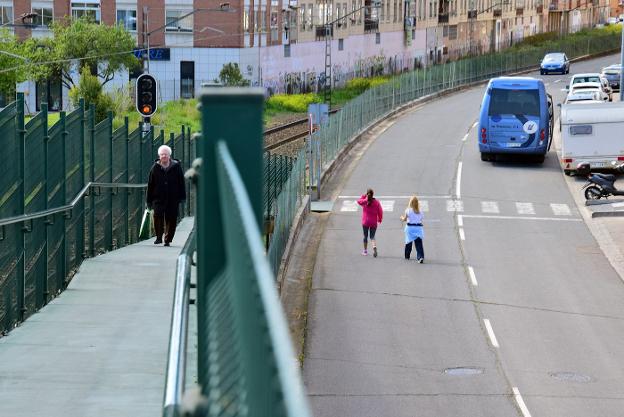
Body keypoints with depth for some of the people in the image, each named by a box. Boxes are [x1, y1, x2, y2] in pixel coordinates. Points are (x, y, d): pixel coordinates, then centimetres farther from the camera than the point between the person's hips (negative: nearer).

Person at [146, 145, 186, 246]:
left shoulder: (176, 167, 4)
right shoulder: (155, 168, 5)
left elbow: (181, 183, 7)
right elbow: (150, 185, 7)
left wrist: (182, 196, 1)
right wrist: (149, 200, 5)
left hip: (173, 200, 0)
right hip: (159, 199, 0)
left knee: (171, 219, 1)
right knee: (157, 216, -13)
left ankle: (168, 239, 12)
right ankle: (159, 237, -1)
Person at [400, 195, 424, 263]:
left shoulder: (408, 210, -6)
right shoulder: (420, 211, 2)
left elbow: (404, 219, 0)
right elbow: (421, 219, 7)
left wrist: (402, 218, 23)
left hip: (410, 227, -1)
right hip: (419, 227, 1)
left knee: (408, 242, 16)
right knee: (419, 243, -4)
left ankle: (407, 256, 30)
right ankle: (420, 256, -20)